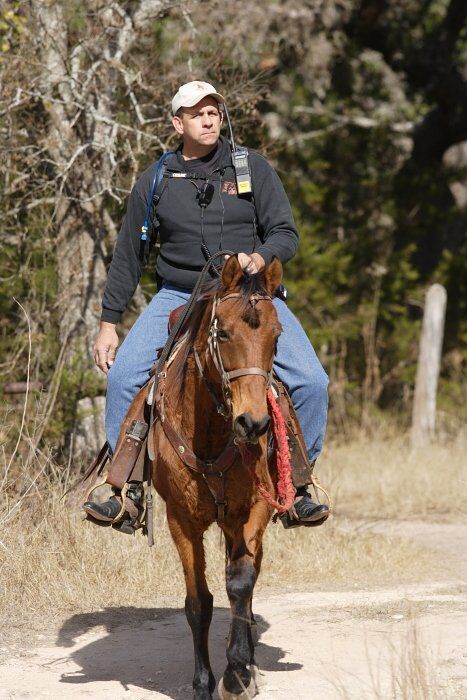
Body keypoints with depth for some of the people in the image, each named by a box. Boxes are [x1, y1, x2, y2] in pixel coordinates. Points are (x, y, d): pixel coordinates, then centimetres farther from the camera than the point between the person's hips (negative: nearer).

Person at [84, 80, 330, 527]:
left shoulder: (253, 168, 3)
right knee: (123, 376, -20)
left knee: (311, 381, -17)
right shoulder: (155, 183, 5)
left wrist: (260, 258, -22)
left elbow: (286, 233, 1)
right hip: (179, 297, 0)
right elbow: (127, 257, 11)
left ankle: (296, 485, 2)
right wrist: (108, 323, 9)